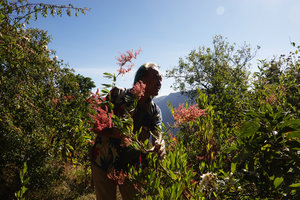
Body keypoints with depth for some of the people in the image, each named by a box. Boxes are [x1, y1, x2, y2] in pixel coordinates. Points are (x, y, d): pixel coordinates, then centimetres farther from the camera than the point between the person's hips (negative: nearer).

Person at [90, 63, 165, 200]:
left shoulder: (155, 111, -3)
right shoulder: (117, 95, -13)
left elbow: (158, 136, -13)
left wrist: (160, 148, -37)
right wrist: (119, 133, -35)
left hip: (130, 168, 3)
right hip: (103, 164, -2)